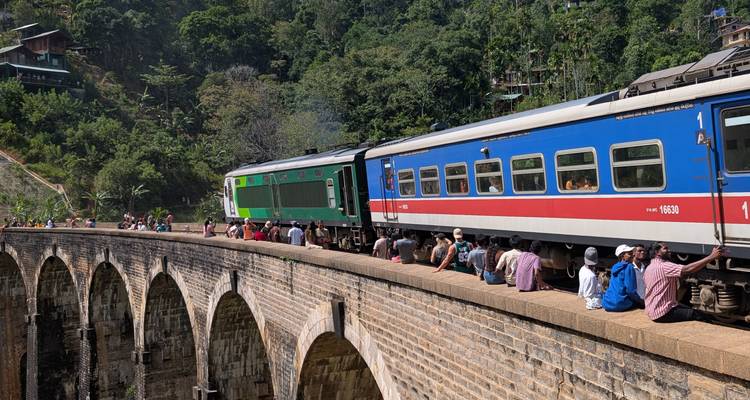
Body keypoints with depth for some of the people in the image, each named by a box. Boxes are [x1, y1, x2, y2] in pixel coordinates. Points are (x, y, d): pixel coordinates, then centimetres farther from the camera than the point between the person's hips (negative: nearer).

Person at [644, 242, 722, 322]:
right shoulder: (662, 266, -18)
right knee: (702, 316, -13)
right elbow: (687, 269, -27)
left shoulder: (649, 268, 15)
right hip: (663, 313, -11)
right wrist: (711, 257, -26)